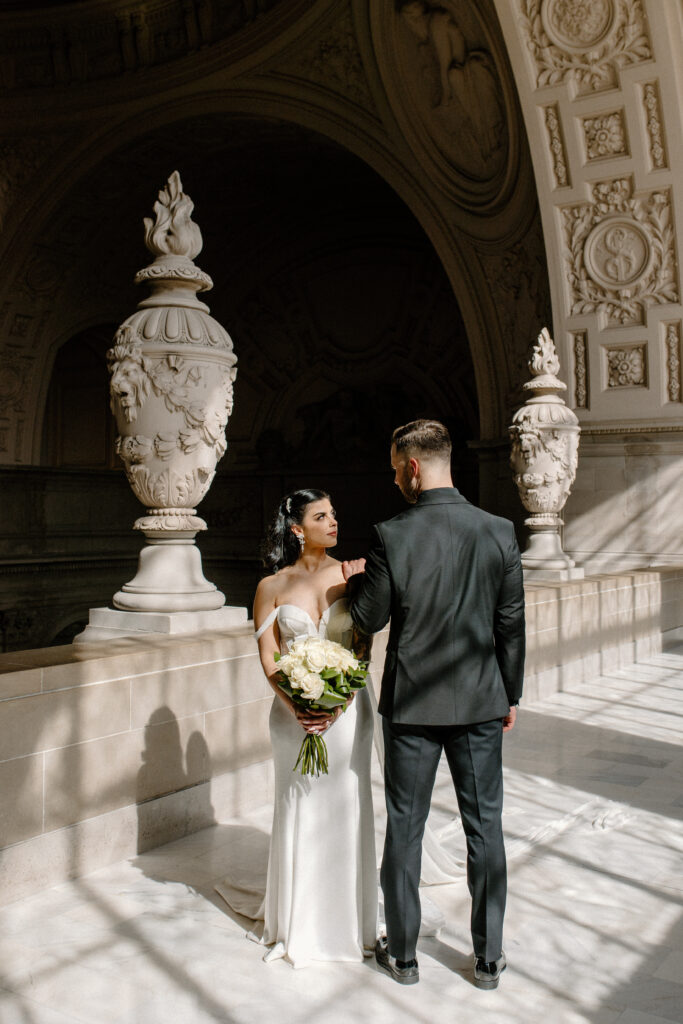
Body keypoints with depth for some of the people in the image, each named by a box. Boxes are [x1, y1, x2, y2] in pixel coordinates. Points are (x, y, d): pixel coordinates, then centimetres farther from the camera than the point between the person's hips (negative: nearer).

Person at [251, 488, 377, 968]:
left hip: (348, 707, 0)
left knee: (347, 808, 6)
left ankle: (350, 920, 24)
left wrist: (337, 704, -14)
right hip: (294, 710, 0)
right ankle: (299, 924, 26)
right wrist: (295, 706, -16)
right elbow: (268, 658, -1)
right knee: (299, 809, 8)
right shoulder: (272, 586, 1)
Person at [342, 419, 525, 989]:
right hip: (481, 703, 2)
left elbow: (369, 619, -6)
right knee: (484, 826, 14)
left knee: (405, 826, 13)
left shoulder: (392, 538, -15)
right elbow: (512, 625, -1)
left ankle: (403, 954, 28)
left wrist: (357, 578, 14)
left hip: (413, 704, -2)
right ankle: (489, 958, 27)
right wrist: (511, 695, 11)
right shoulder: (499, 533, -7)